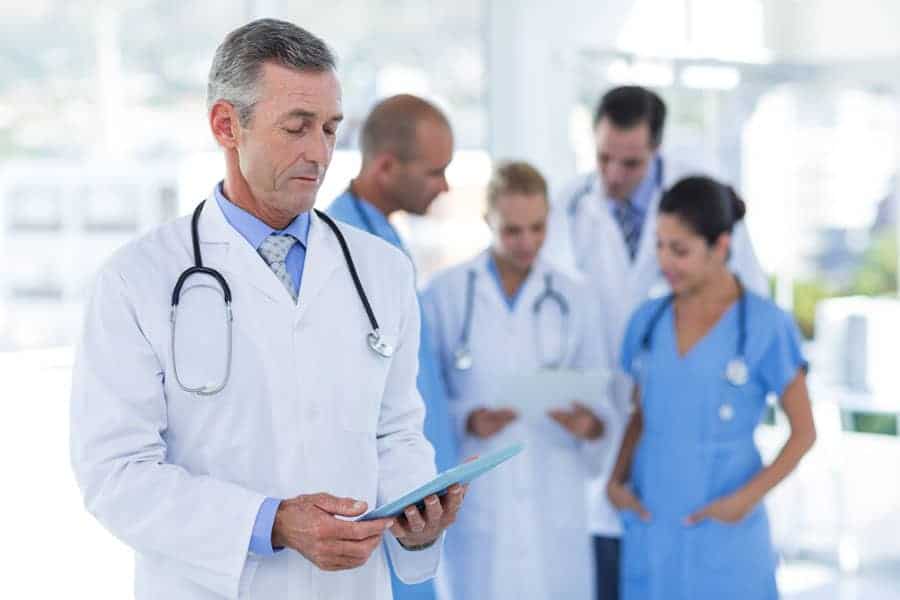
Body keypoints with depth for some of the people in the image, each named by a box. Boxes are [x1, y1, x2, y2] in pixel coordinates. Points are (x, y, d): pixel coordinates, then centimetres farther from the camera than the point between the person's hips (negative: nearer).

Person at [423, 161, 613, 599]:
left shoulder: (571, 299, 7)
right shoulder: (445, 293, -1)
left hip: (555, 504, 2)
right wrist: (467, 420, -17)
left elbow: (601, 397, 6)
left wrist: (591, 424, -15)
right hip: (475, 502, -2)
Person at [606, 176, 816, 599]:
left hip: (724, 535, -4)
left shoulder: (766, 326, -7)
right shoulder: (647, 321, 6)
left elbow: (803, 431, -1)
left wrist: (749, 496, -13)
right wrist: (617, 480, 0)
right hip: (650, 527, 4)